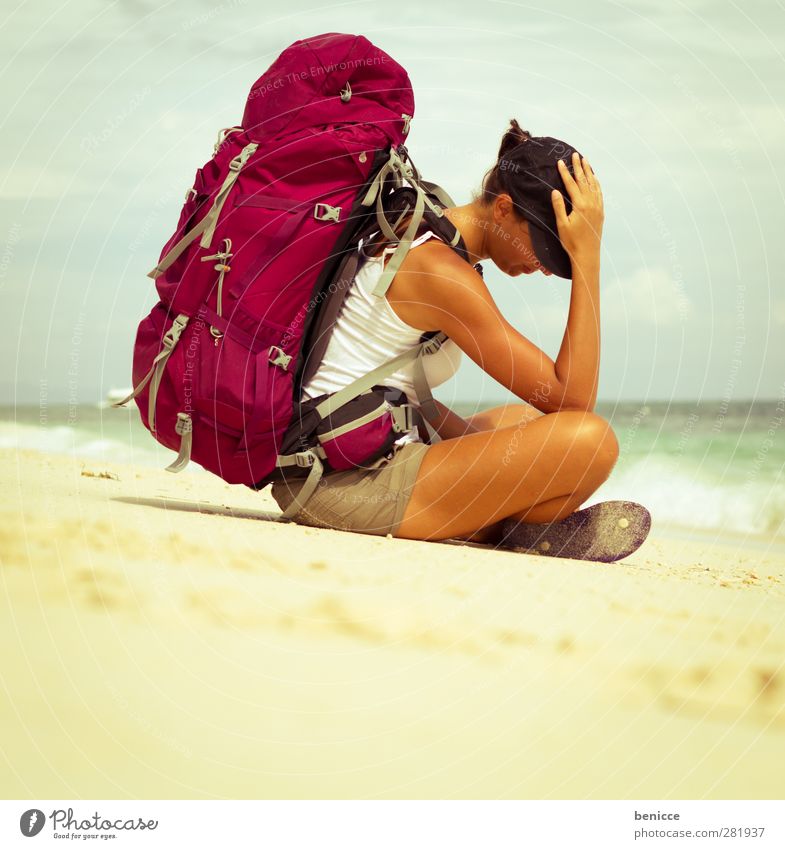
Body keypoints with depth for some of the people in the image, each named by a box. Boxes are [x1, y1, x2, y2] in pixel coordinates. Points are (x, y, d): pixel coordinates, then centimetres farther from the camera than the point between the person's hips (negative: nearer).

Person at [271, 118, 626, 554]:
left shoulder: (415, 235, 12)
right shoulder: (442, 270, -18)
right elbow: (572, 398, -17)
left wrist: (472, 437, 9)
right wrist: (588, 256, -16)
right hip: (346, 486, -11)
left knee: (521, 419, 31)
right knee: (591, 440, -20)